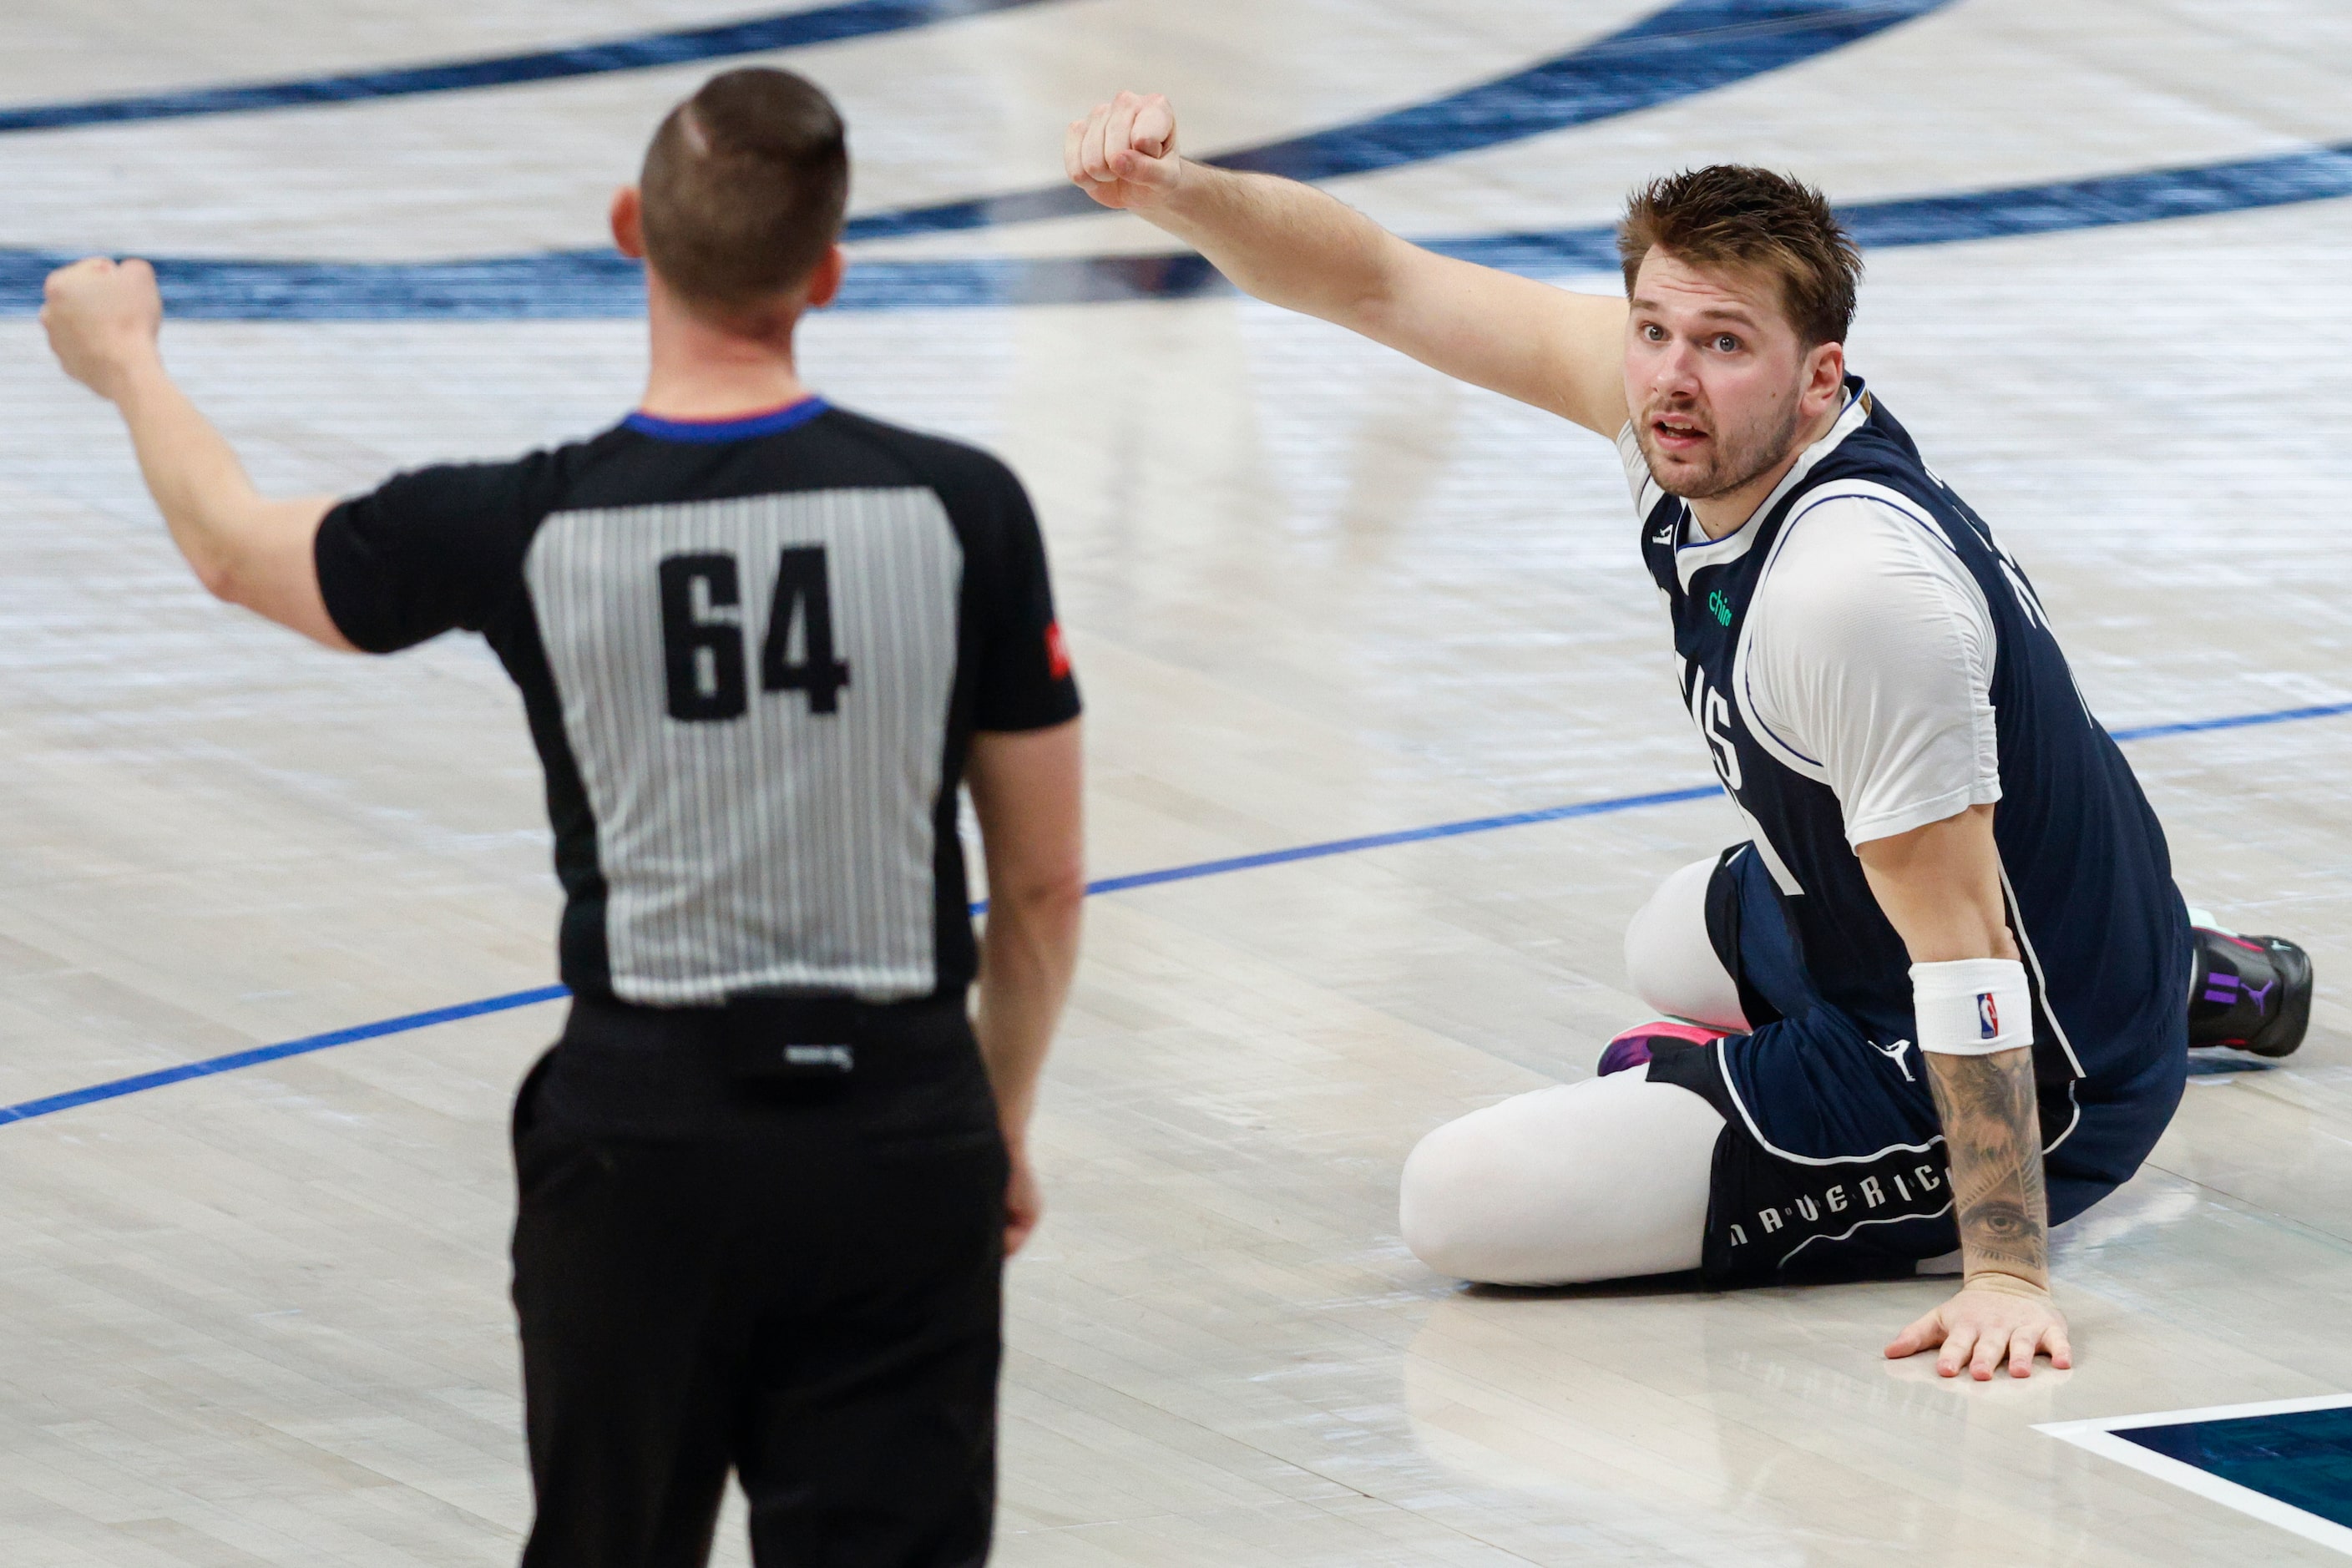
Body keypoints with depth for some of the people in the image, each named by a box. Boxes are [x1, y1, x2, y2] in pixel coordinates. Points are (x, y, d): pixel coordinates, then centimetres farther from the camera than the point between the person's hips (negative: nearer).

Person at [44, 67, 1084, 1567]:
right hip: (904, 1132, 0)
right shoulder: (962, 510, -9)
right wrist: (1004, 1130, 17)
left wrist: (125, 359, 33)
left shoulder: (527, 531, -8)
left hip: (642, 1124, 0)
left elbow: (239, 547, 13)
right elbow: (1045, 883, 0)